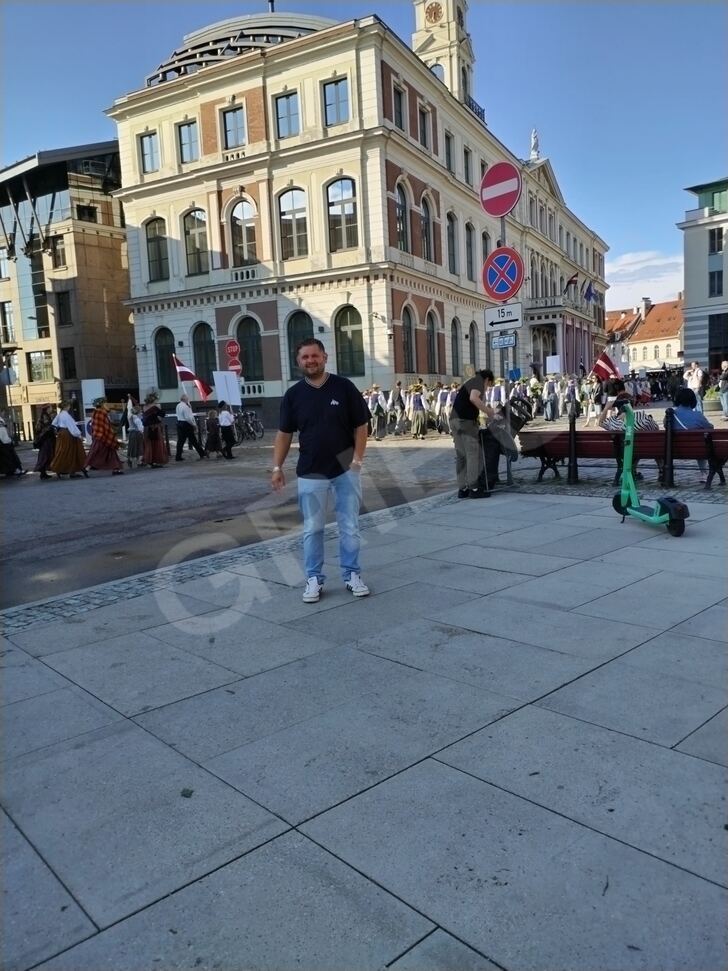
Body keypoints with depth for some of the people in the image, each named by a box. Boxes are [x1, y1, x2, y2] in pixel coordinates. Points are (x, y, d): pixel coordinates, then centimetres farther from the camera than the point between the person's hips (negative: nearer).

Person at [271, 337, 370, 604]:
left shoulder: (345, 387, -4)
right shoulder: (293, 394, 2)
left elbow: (360, 427, -1)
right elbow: (284, 433, 6)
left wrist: (357, 460, -10)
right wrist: (277, 467, -1)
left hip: (345, 470, -1)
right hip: (310, 472, 1)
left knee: (350, 527, 7)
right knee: (312, 529, 7)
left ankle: (352, 575, 21)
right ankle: (314, 578, 18)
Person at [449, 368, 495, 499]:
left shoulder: (469, 382, 29)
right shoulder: (478, 381, 1)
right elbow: (473, 398, -19)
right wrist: (488, 411, -11)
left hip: (455, 420, 9)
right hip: (465, 420, -9)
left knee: (461, 456, 10)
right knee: (473, 454, -5)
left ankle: (462, 489, 11)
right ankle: (473, 488, -5)